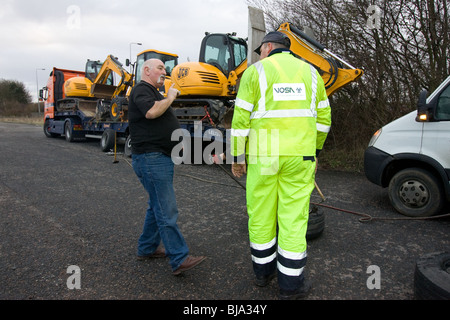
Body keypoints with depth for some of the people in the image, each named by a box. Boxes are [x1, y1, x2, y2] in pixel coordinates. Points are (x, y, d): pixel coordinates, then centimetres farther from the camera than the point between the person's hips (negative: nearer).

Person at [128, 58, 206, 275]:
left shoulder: (154, 92, 25)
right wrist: (170, 97, -12)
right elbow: (151, 111, -28)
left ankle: (147, 249, 27)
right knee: (167, 211, -11)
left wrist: (176, 141, 20)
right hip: (151, 158, -11)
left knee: (157, 206, 16)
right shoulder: (141, 90, -7)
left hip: (160, 158, 11)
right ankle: (179, 260, -7)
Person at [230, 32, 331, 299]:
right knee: (294, 217, 6)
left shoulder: (256, 71, 3)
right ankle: (291, 285, 16)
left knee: (261, 214, 12)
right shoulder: (310, 72, 13)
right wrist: (314, 151, 21)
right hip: (299, 157, 2)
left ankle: (264, 271, 29)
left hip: (263, 156, -1)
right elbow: (323, 118, 12)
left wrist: (238, 157, 3)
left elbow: (241, 119, -4)